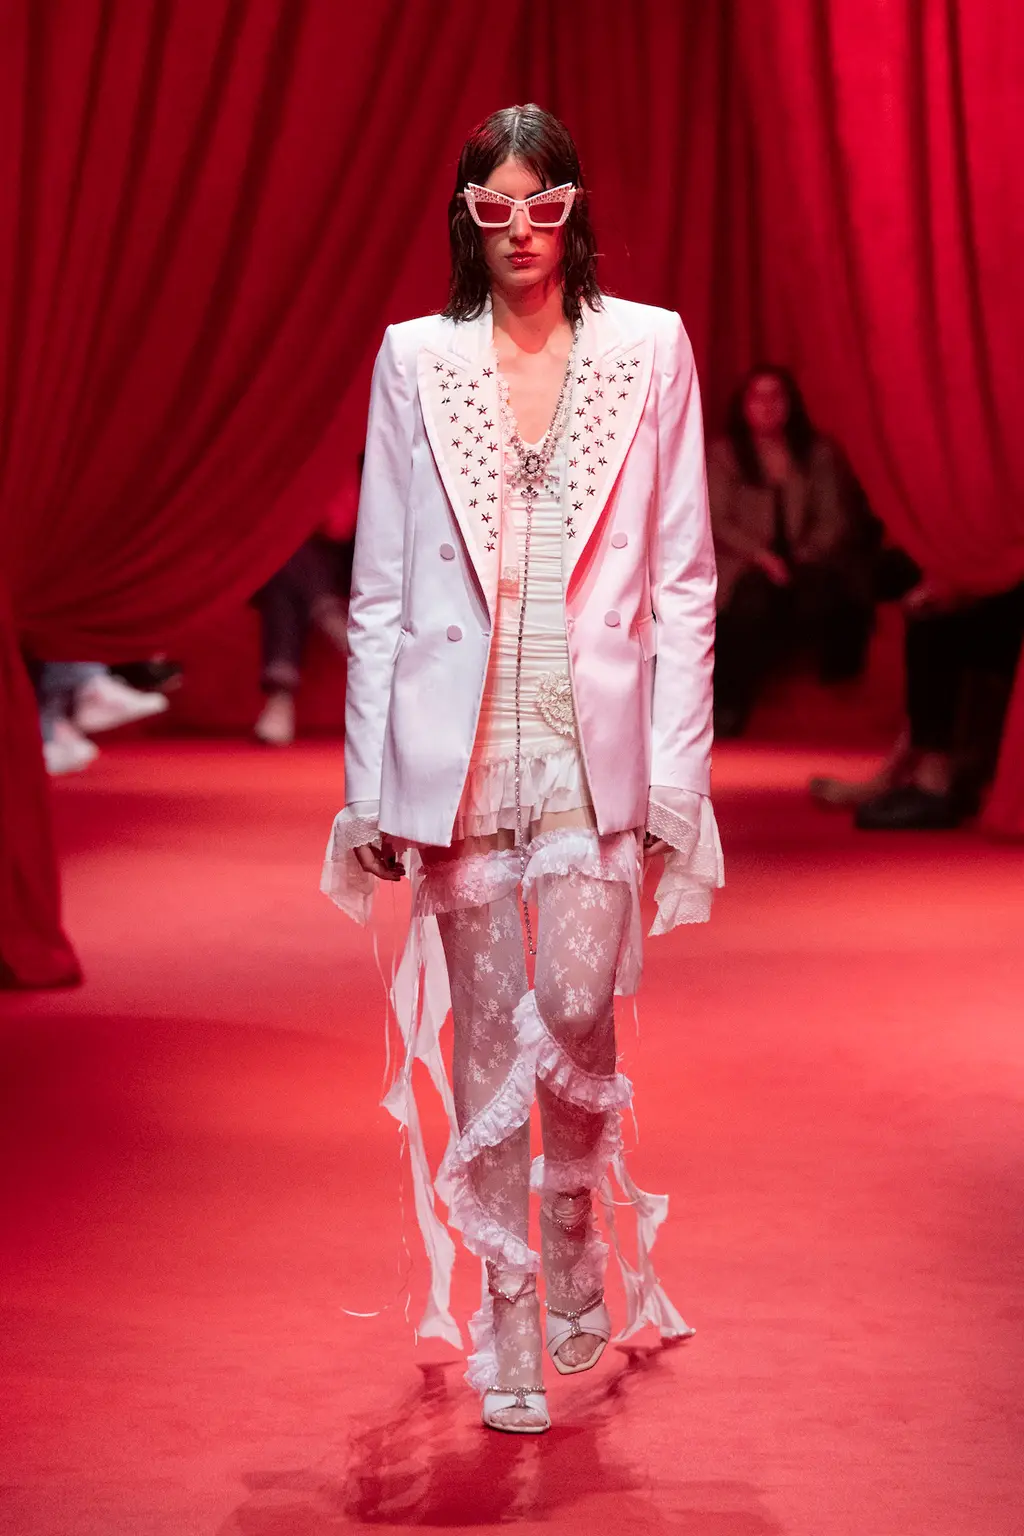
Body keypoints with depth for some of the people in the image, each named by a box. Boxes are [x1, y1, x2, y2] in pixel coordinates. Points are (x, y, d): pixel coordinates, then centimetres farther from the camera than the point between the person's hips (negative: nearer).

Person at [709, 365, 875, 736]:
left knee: (818, 598, -36)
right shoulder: (723, 455, 7)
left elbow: (835, 519, 8)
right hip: (747, 565, -2)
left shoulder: (818, 454, 13)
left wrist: (807, 556, -12)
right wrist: (761, 556, -17)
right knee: (755, 601, -38)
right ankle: (728, 710, -34)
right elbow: (717, 521, -1)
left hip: (805, 564, 2)